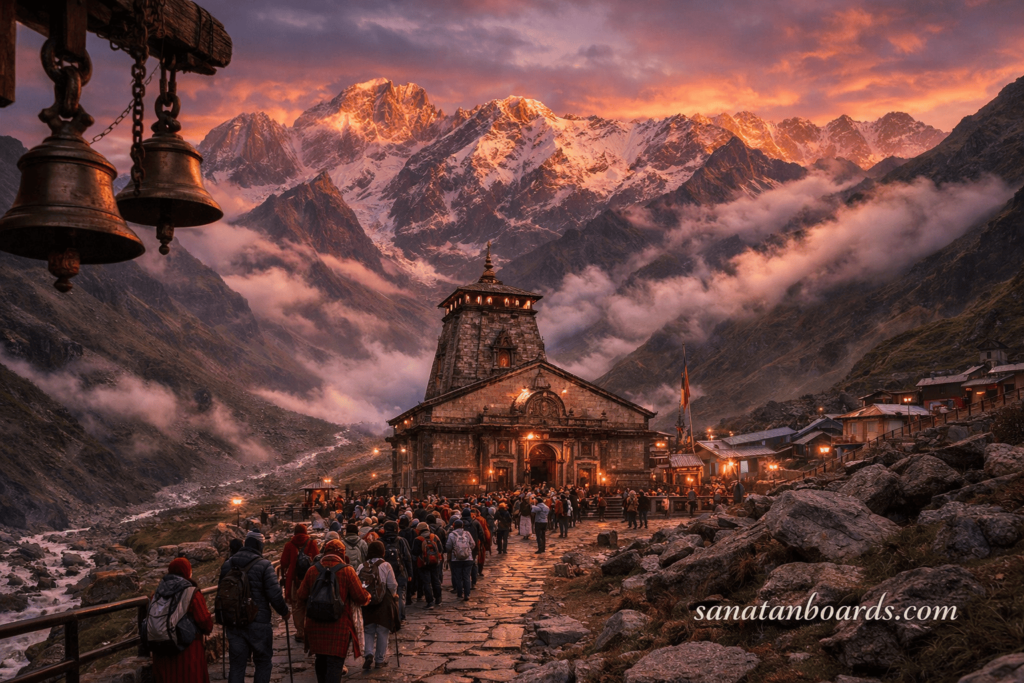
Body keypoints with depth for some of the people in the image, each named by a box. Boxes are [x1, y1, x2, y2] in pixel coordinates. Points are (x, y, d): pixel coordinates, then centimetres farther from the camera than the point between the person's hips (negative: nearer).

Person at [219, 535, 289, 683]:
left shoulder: (227, 564, 7)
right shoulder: (263, 565, -10)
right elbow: (275, 595, -14)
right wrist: (284, 611, 3)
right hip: (258, 622, -4)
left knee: (237, 665, 10)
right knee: (263, 663, 11)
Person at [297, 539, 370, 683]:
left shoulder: (312, 570, 1)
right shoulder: (347, 571, -8)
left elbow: (301, 596, 6)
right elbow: (361, 598, -9)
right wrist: (368, 596, 14)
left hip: (316, 624, 4)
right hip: (339, 626, -4)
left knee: (321, 660, 21)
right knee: (335, 663, -2)